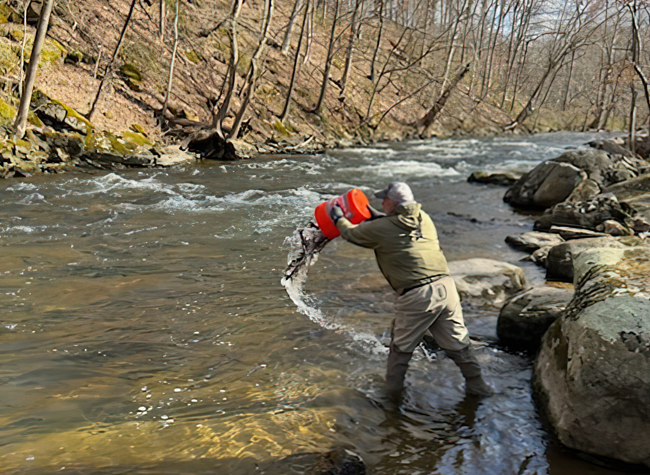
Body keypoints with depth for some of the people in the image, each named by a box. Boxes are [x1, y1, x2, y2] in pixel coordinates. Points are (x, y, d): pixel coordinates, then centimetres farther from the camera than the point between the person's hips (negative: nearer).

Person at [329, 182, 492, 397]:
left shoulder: (381, 228, -1)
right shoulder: (424, 218, 15)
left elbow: (352, 234, 17)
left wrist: (339, 219, 35)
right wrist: (377, 217, 42)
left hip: (416, 296, -5)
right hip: (446, 287, 5)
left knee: (401, 345, 15)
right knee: (458, 342, 16)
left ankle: (393, 387, 29)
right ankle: (477, 385, 25)